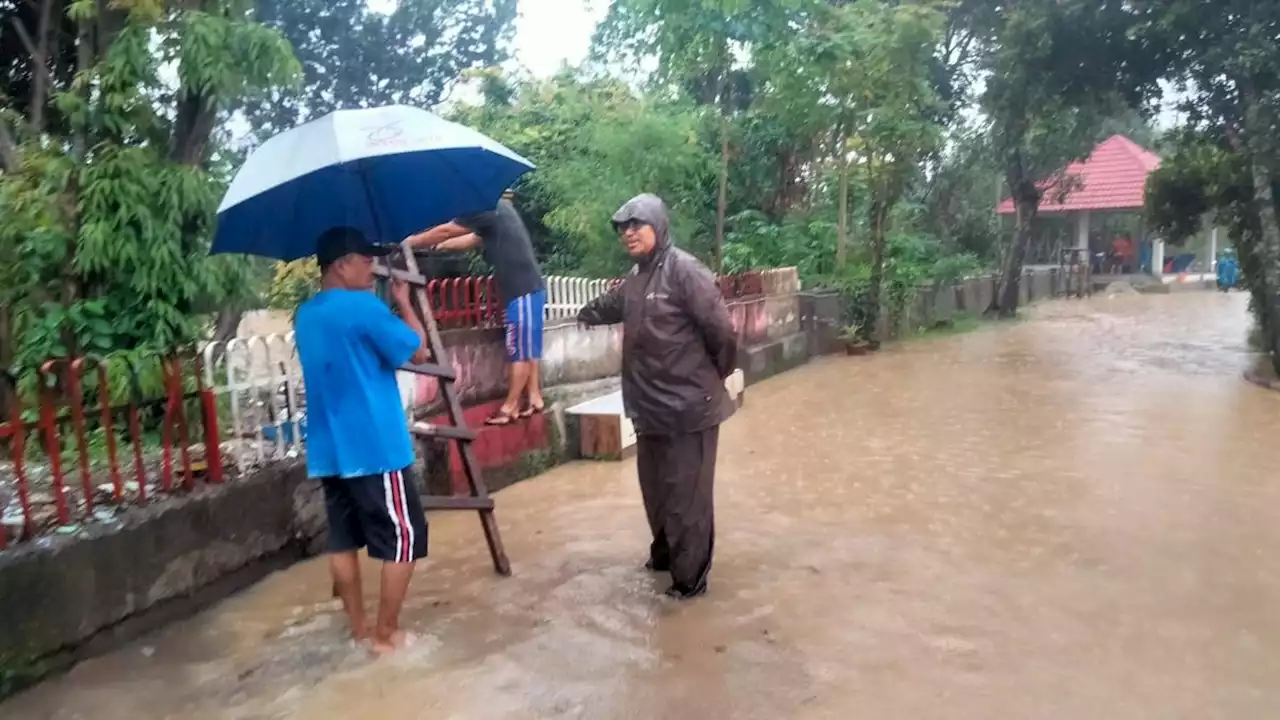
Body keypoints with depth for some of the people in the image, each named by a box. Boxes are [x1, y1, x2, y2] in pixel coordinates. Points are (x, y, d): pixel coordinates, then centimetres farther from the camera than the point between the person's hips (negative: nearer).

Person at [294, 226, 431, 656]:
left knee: (343, 540, 13)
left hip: (328, 451, 8)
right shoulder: (364, 307, -15)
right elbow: (418, 351, -9)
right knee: (403, 538, 3)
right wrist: (403, 302, 3)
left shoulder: (305, 315, 12)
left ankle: (359, 630, 22)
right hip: (375, 448, -8)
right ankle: (386, 634, 8)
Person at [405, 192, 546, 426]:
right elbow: (474, 239, 28)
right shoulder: (496, 208, 18)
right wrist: (441, 246, 25)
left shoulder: (487, 207, -12)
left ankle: (510, 406, 0)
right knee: (527, 348, 12)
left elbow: (446, 230, -8)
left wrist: (411, 242, 3)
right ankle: (534, 398, 17)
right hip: (528, 288, 10)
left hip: (523, 290, -10)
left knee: (519, 349, -4)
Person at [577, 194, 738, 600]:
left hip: (689, 406, -8)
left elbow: (720, 329, -17)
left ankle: (691, 577, 16)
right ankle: (664, 554, 41)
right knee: (656, 489, 21)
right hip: (651, 406, 8)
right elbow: (606, 307, 33)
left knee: (687, 495, 1)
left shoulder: (684, 270, -16)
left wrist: (715, 377, -3)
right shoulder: (635, 278, 11)